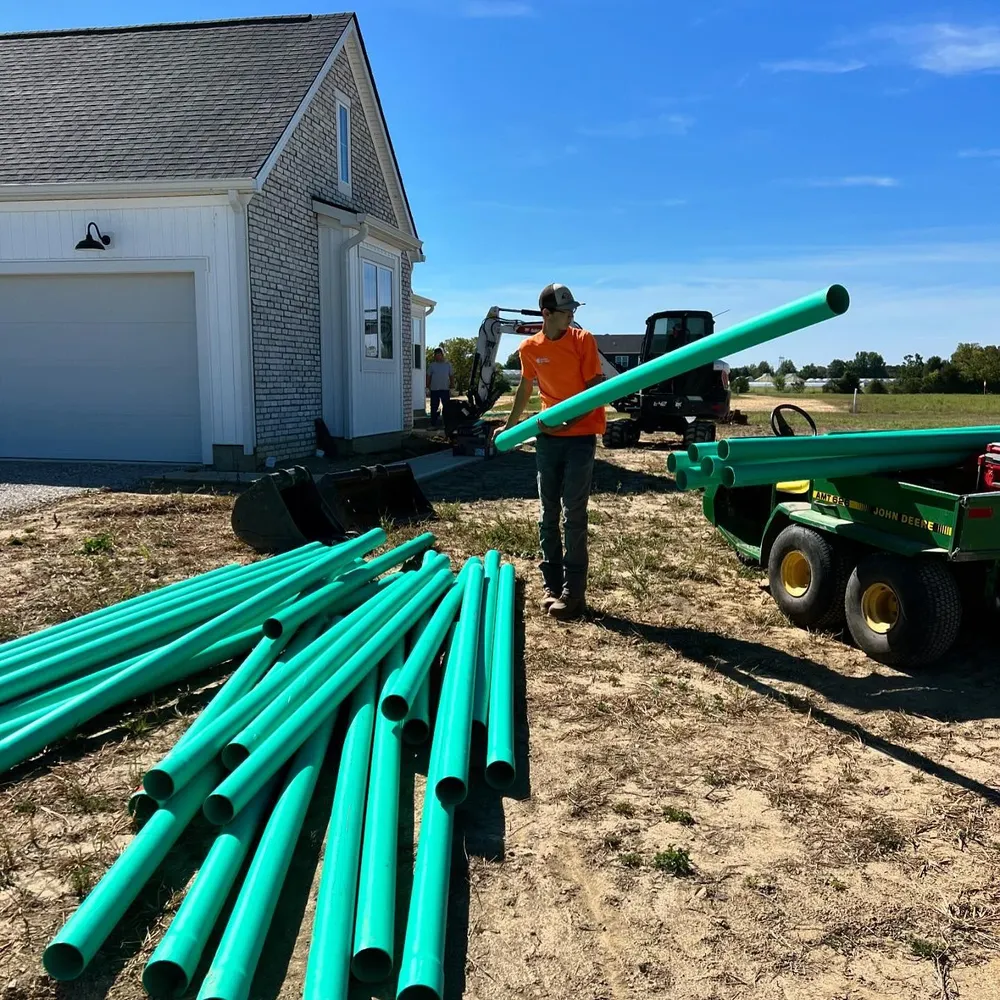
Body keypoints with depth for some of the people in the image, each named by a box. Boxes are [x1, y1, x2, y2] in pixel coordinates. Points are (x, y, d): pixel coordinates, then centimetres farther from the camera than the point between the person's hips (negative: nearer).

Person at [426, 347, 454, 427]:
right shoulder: (432, 365, 6)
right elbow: (428, 377, 8)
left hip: (445, 389, 0)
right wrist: (428, 387, 2)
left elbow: (452, 376, 9)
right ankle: (433, 424, 8)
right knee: (434, 408, 3)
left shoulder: (448, 364, 7)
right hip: (434, 390, 0)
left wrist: (451, 387, 2)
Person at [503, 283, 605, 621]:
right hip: (547, 436, 4)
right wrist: (509, 425, 25)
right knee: (547, 515, 7)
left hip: (580, 435, -4)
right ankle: (552, 586, 17)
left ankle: (573, 592, 0)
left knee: (573, 516, -5)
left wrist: (567, 420, -23)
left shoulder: (583, 340, -8)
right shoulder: (529, 348, 2)